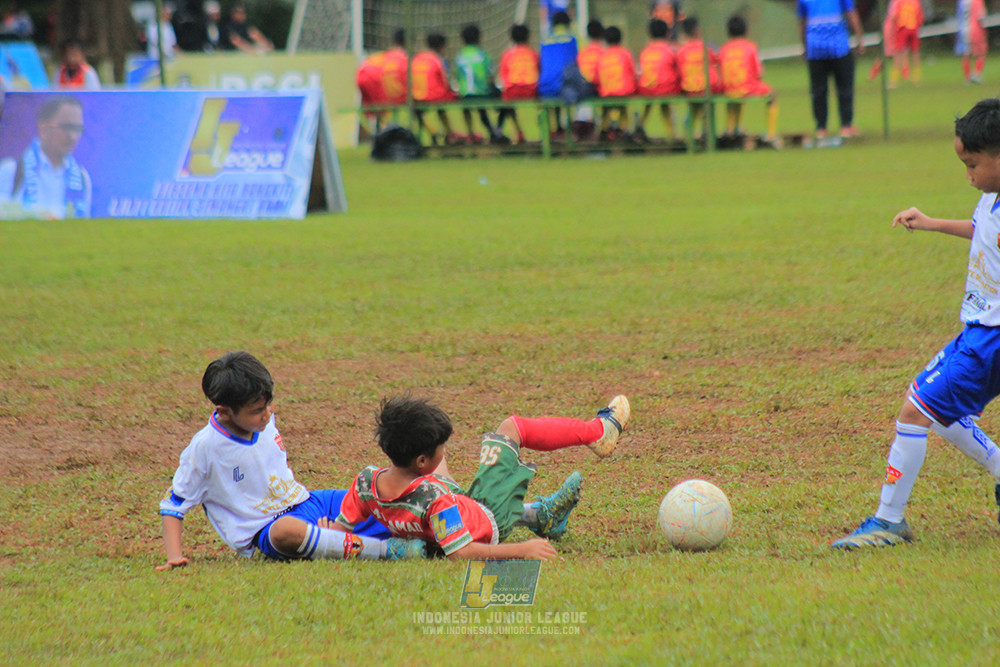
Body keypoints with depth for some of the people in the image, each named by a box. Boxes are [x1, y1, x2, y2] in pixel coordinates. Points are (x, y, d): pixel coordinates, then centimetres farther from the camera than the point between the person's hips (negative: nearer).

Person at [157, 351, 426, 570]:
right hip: (264, 530, -7)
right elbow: (172, 505, -8)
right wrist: (175, 557, -19)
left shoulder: (264, 422, 3)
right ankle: (382, 549, -43)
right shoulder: (204, 448, -15)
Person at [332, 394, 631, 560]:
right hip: (493, 526, -6)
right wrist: (521, 550, -36)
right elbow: (460, 552, -40)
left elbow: (339, 531, -17)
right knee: (512, 426, 6)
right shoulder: (434, 499, -43)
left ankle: (538, 514, 48)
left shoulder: (366, 481, -27)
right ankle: (597, 431, 34)